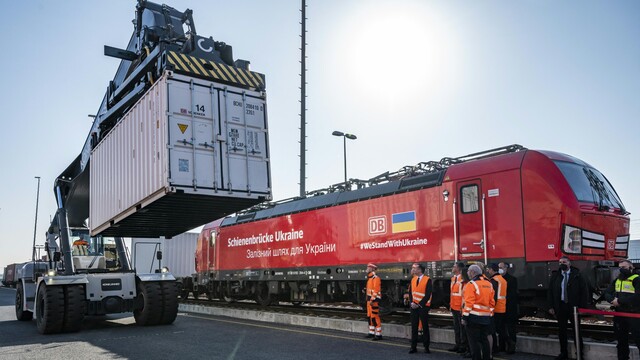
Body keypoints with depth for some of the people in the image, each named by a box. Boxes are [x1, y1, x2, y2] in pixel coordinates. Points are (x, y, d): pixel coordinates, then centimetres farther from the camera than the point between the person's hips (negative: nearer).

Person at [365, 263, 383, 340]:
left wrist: (372, 300, -23)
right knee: (369, 317, 14)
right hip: (369, 300, 10)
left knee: (375, 317, -9)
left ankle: (379, 335, -5)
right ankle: (371, 333, 23)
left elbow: (376, 290, -20)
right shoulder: (369, 278, 16)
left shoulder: (376, 278, -14)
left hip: (374, 300, -10)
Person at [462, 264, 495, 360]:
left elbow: (468, 303, -17)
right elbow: (492, 302, 13)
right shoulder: (489, 284, 10)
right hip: (486, 318, 7)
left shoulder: (471, 284, -12)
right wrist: (490, 315, 19)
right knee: (484, 340, 15)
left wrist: (465, 317, -12)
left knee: (474, 341, 0)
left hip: (474, 317, -7)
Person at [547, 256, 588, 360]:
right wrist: (551, 306, 2)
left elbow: (584, 291, -3)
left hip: (574, 306, -3)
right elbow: (550, 291, 8)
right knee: (561, 330, 9)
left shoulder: (577, 275, -3)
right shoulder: (555, 276, 5)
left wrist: (582, 306, -9)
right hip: (560, 306, 3)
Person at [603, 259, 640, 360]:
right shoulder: (616, 280, 13)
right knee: (621, 340, 17)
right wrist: (613, 300, -12)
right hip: (619, 315, 7)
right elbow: (607, 293, 10)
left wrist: (620, 301, -20)